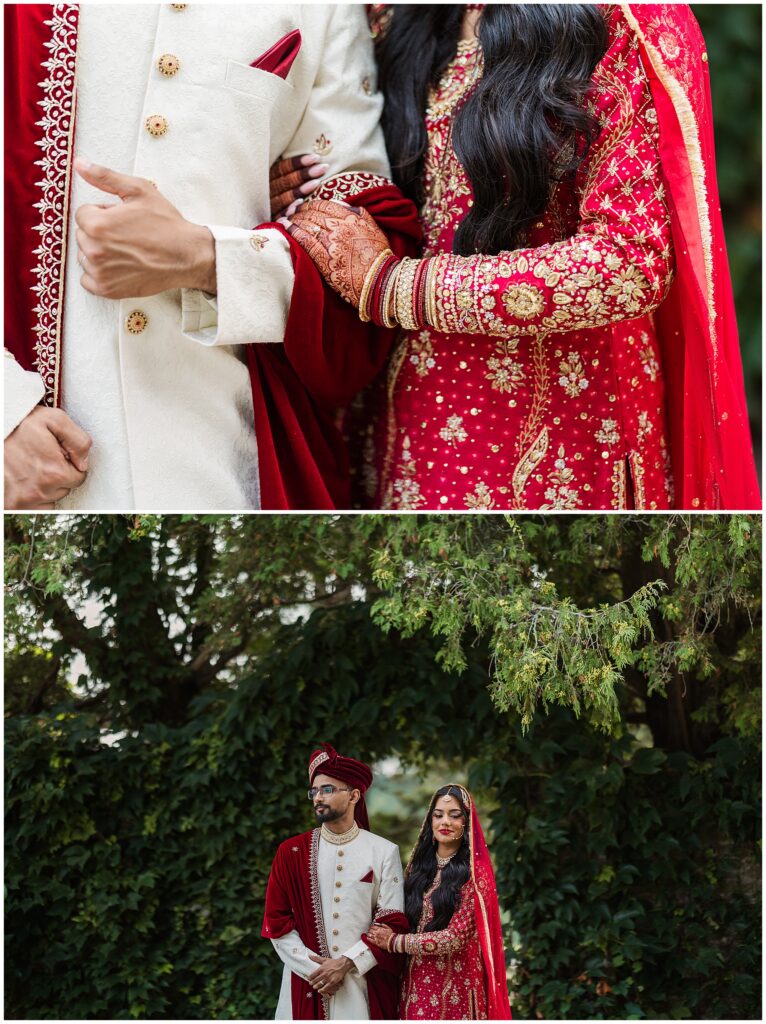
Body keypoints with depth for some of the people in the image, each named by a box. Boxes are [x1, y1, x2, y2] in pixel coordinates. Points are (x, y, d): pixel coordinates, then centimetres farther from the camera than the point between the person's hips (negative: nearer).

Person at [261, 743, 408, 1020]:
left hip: (364, 987, -1)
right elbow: (276, 922, 3)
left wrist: (346, 964, -10)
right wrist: (314, 969, -7)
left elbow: (392, 922, 0)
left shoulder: (383, 852, 3)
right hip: (305, 986, 1)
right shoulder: (292, 852, 5)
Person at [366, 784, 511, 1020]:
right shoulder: (419, 867, 9)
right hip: (416, 985, 5)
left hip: (455, 989, -5)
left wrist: (394, 942, -10)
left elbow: (455, 937, -15)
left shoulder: (475, 873, -8)